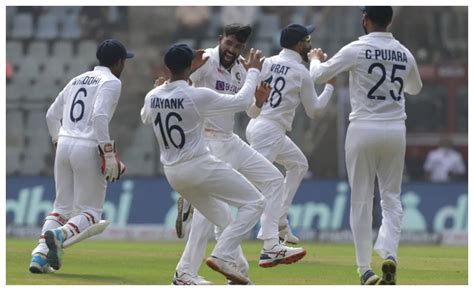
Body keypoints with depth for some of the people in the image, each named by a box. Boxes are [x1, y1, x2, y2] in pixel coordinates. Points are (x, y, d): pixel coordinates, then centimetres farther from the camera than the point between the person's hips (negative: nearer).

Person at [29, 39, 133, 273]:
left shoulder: (77, 80, 20)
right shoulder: (111, 82, -2)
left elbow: (52, 115, 19)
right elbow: (99, 116, -17)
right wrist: (109, 152, -17)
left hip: (64, 145, 7)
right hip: (88, 148, -7)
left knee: (62, 207, 13)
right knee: (90, 211, 1)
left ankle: (40, 254, -5)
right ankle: (60, 235, -28)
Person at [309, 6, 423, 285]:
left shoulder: (356, 50, -8)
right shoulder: (404, 54, 5)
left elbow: (318, 76, -2)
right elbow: (415, 88, 24)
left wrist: (315, 59, 20)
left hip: (363, 130, -3)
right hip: (395, 131, 3)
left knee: (362, 201, 6)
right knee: (391, 198, 11)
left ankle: (365, 269, 5)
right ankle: (389, 254, -12)